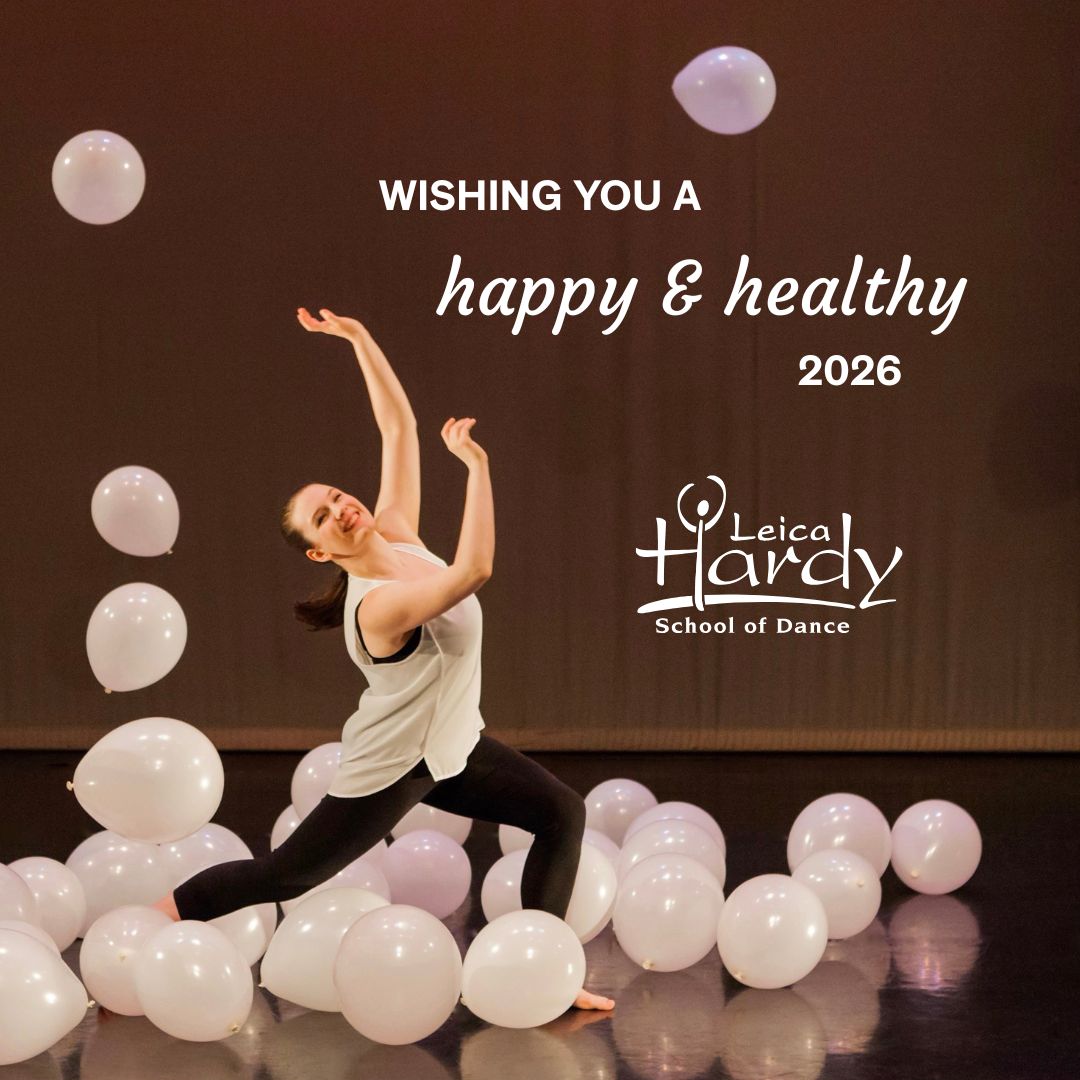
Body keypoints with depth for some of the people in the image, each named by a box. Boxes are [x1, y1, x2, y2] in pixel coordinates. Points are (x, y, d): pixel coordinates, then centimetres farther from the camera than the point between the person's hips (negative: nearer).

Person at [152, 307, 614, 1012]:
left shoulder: (396, 533, -8)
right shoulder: (378, 607, -31)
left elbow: (399, 425, -6)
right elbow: (474, 570, -47)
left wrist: (358, 337, -11)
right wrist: (475, 463, -44)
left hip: (452, 746, 8)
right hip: (392, 768, -8)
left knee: (562, 810, 3)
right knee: (285, 875, 2)